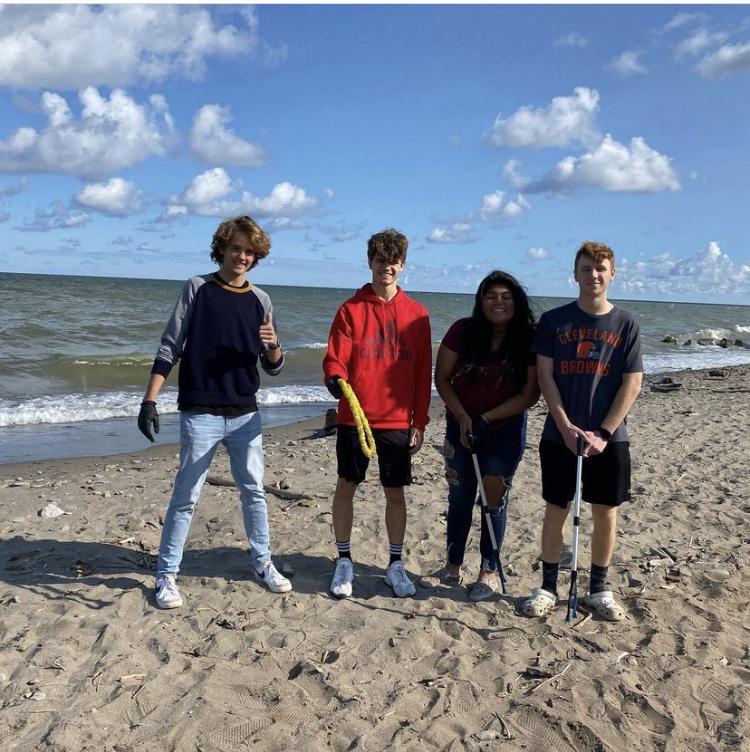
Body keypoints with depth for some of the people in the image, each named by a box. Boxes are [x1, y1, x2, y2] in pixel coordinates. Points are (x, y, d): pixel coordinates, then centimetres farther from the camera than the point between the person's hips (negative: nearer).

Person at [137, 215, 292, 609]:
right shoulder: (197, 288, -1)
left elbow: (274, 367, 8)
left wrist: (273, 346, -14)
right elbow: (169, 348, -3)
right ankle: (166, 575, 16)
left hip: (245, 414, 4)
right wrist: (149, 401, -10)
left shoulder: (260, 300, 7)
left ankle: (262, 563, 27)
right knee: (185, 497, 3)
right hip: (200, 414, -3)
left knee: (254, 491, 12)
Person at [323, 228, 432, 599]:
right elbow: (334, 359, -4)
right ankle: (344, 561, 24)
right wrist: (335, 380, -27)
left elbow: (423, 373, 5)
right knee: (345, 486, 8)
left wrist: (420, 423, 3)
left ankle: (395, 564, 24)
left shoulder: (417, 314, 3)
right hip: (354, 417, -1)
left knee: (395, 493, 9)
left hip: (397, 421, 1)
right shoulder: (351, 309, 0)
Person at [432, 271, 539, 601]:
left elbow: (529, 395, -11)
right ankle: (453, 566, 25)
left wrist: (485, 419, -16)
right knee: (459, 497, 11)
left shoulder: (528, 341, -12)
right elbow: (442, 378, -4)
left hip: (506, 429, -2)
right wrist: (463, 416, -14)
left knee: (494, 499, 5)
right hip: (461, 425, 2)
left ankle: (490, 570, 20)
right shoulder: (463, 331, -9)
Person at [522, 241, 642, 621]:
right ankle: (547, 586, 21)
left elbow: (632, 383, -2)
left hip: (609, 437, 1)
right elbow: (544, 376, -3)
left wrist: (603, 433, -10)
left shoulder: (625, 323, 1)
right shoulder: (553, 320, 0)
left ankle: (598, 590, 24)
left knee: (606, 512, 8)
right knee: (555, 510, 7)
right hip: (560, 434, 0)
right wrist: (566, 427, -12)